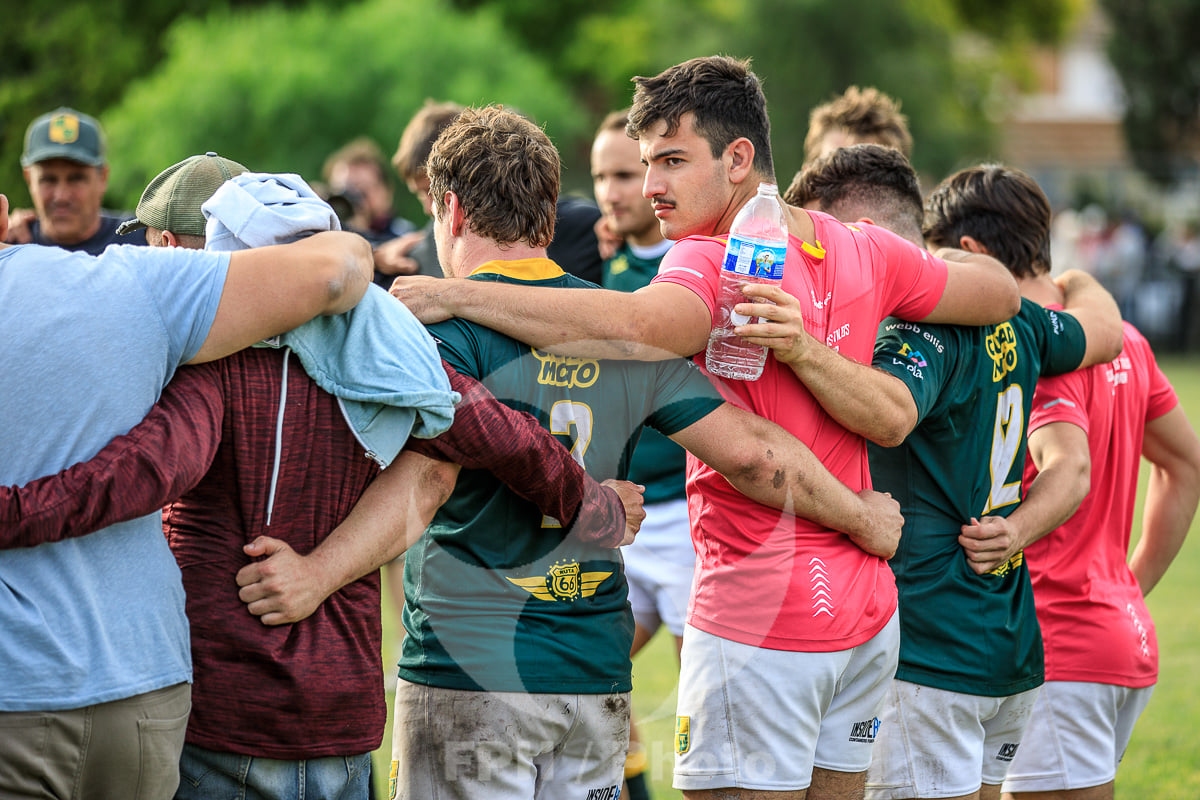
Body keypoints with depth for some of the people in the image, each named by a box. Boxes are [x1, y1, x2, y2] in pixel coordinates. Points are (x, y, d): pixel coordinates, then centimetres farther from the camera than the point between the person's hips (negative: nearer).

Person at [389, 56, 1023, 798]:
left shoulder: (715, 262, -16)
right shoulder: (862, 251, 7)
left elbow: (634, 329, -38)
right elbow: (1000, 292, 20)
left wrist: (457, 294, -36)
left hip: (760, 620, -8)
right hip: (867, 611, 8)